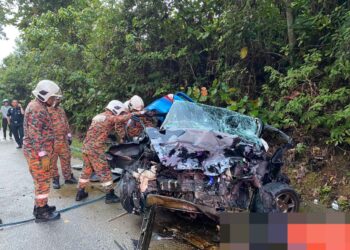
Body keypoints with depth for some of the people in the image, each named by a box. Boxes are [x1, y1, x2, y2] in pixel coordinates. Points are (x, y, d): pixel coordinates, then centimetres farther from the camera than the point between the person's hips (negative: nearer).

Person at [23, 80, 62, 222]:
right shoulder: (36, 109, -18)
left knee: (41, 181, 19)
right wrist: (43, 155, -23)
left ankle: (40, 206, 32)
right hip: (37, 153, -10)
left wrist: (45, 153, 26)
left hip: (39, 152, 10)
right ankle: (41, 213, 10)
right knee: (43, 181, -1)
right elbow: (35, 134, -24)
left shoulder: (40, 107, 15)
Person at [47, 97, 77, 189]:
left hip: (63, 140, 7)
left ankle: (68, 177, 24)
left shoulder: (61, 109, 14)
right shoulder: (46, 110, -11)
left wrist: (69, 135, 17)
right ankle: (55, 179, 18)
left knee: (66, 159, 13)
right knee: (53, 161, 5)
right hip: (52, 141, -7)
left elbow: (66, 122, 20)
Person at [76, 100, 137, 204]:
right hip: (95, 149, -9)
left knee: (86, 170, 19)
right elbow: (123, 118, -18)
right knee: (104, 172, 0)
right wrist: (132, 114, -1)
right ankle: (110, 195, 7)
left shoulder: (98, 116, 18)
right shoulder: (109, 117, -9)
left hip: (86, 147, 9)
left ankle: (80, 193, 26)